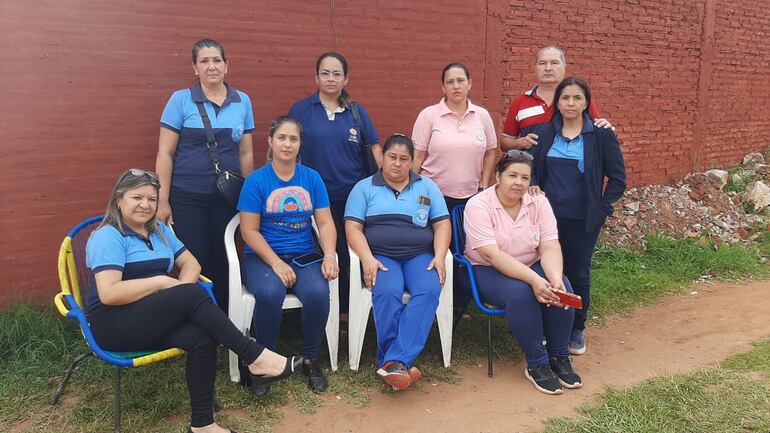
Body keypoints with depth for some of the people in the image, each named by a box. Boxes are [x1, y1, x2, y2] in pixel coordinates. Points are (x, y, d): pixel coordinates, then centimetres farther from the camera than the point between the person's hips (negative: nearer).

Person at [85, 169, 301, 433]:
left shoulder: (159, 230, 16)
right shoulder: (107, 237, -7)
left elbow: (191, 263, 12)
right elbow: (108, 294, -19)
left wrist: (180, 287, -9)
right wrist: (161, 282, -16)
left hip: (157, 320, 6)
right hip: (114, 324, -6)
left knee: (201, 338, -27)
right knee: (192, 294, -30)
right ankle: (255, 357, -28)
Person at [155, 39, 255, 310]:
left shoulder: (242, 101, 6)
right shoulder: (181, 100, -2)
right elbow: (165, 153, -3)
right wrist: (163, 201, -6)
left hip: (227, 198, 2)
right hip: (187, 198, -2)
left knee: (222, 265, 8)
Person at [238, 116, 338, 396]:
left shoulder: (312, 178, 7)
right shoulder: (256, 180, -1)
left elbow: (325, 223, 4)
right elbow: (249, 231, -5)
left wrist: (330, 255, -14)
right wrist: (277, 263, -16)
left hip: (304, 257, 2)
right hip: (263, 257, -2)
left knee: (318, 293, -29)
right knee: (270, 293, -34)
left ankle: (311, 361, -4)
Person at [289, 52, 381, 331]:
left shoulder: (356, 111, 7)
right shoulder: (301, 110, 2)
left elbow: (374, 149, 9)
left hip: (352, 197, 1)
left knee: (347, 255, 8)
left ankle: (345, 312, 22)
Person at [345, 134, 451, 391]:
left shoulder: (427, 187, 17)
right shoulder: (364, 188, 11)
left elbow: (442, 225, 11)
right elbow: (353, 228, 1)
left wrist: (439, 257, -7)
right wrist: (368, 259, -15)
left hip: (420, 256, 2)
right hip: (380, 256, -1)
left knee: (429, 290, -31)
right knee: (387, 293, -34)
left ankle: (394, 362, -35)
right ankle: (401, 364, -27)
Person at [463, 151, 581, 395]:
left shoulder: (539, 203, -3)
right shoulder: (478, 206, -17)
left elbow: (550, 248, -12)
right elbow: (492, 255, -27)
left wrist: (556, 278, -33)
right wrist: (534, 280, -36)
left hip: (532, 266, 5)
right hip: (488, 271, -4)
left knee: (562, 289, -24)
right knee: (520, 293, -33)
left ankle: (559, 357, -5)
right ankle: (537, 364, -16)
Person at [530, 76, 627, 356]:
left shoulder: (601, 136, -4)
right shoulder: (544, 133, 3)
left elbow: (617, 178, 0)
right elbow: (532, 171, 8)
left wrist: (602, 207, -5)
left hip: (583, 220, -2)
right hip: (549, 216, 2)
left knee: (578, 274, 8)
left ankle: (576, 330, 25)